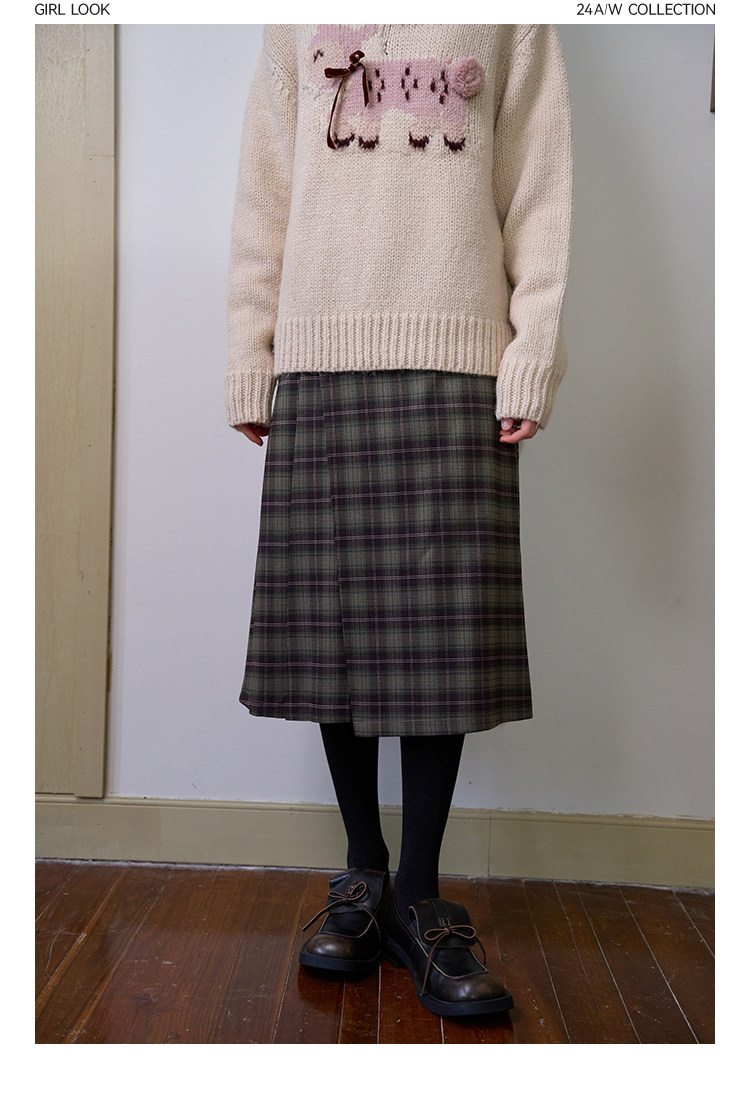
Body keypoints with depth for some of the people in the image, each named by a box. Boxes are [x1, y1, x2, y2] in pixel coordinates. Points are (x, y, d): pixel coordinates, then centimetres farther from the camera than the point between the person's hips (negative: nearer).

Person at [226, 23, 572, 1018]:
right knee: (332, 620, -1)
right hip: (322, 357, 2)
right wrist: (252, 362, 5)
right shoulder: (299, 25, 22)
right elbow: (265, 195, 15)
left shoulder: (514, 23, 19)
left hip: (460, 362, -1)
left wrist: (535, 359, -2)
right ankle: (363, 872, 13)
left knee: (447, 627, -6)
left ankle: (418, 894, 6)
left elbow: (538, 189, 10)